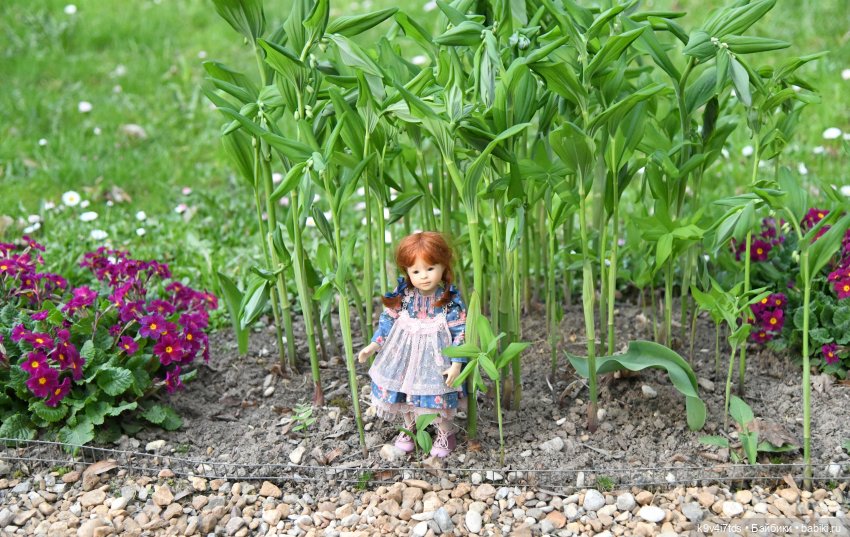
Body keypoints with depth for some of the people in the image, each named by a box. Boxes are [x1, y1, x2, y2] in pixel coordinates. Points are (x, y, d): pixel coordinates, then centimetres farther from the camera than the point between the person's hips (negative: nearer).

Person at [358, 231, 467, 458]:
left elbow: (460, 333, -12)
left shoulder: (451, 300, -16)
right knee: (403, 390, 16)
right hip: (404, 354, 4)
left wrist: (457, 363, -18)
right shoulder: (402, 295, -8)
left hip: (434, 359, -3)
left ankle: (446, 433, 29)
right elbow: (388, 319, 3)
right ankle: (409, 427, 43)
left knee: (436, 395, 2)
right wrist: (373, 345, -2)